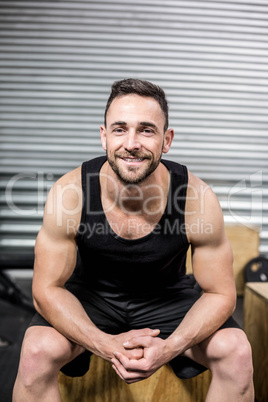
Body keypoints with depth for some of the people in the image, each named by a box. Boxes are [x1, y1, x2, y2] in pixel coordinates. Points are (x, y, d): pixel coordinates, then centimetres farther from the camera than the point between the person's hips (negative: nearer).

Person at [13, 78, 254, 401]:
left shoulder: (199, 200, -26)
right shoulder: (68, 193, -26)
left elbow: (220, 293, -14)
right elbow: (47, 289, -17)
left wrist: (169, 347, -32)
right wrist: (106, 344, -31)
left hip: (168, 295, 1)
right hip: (90, 293, 0)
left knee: (236, 351, -19)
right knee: (37, 352, -26)